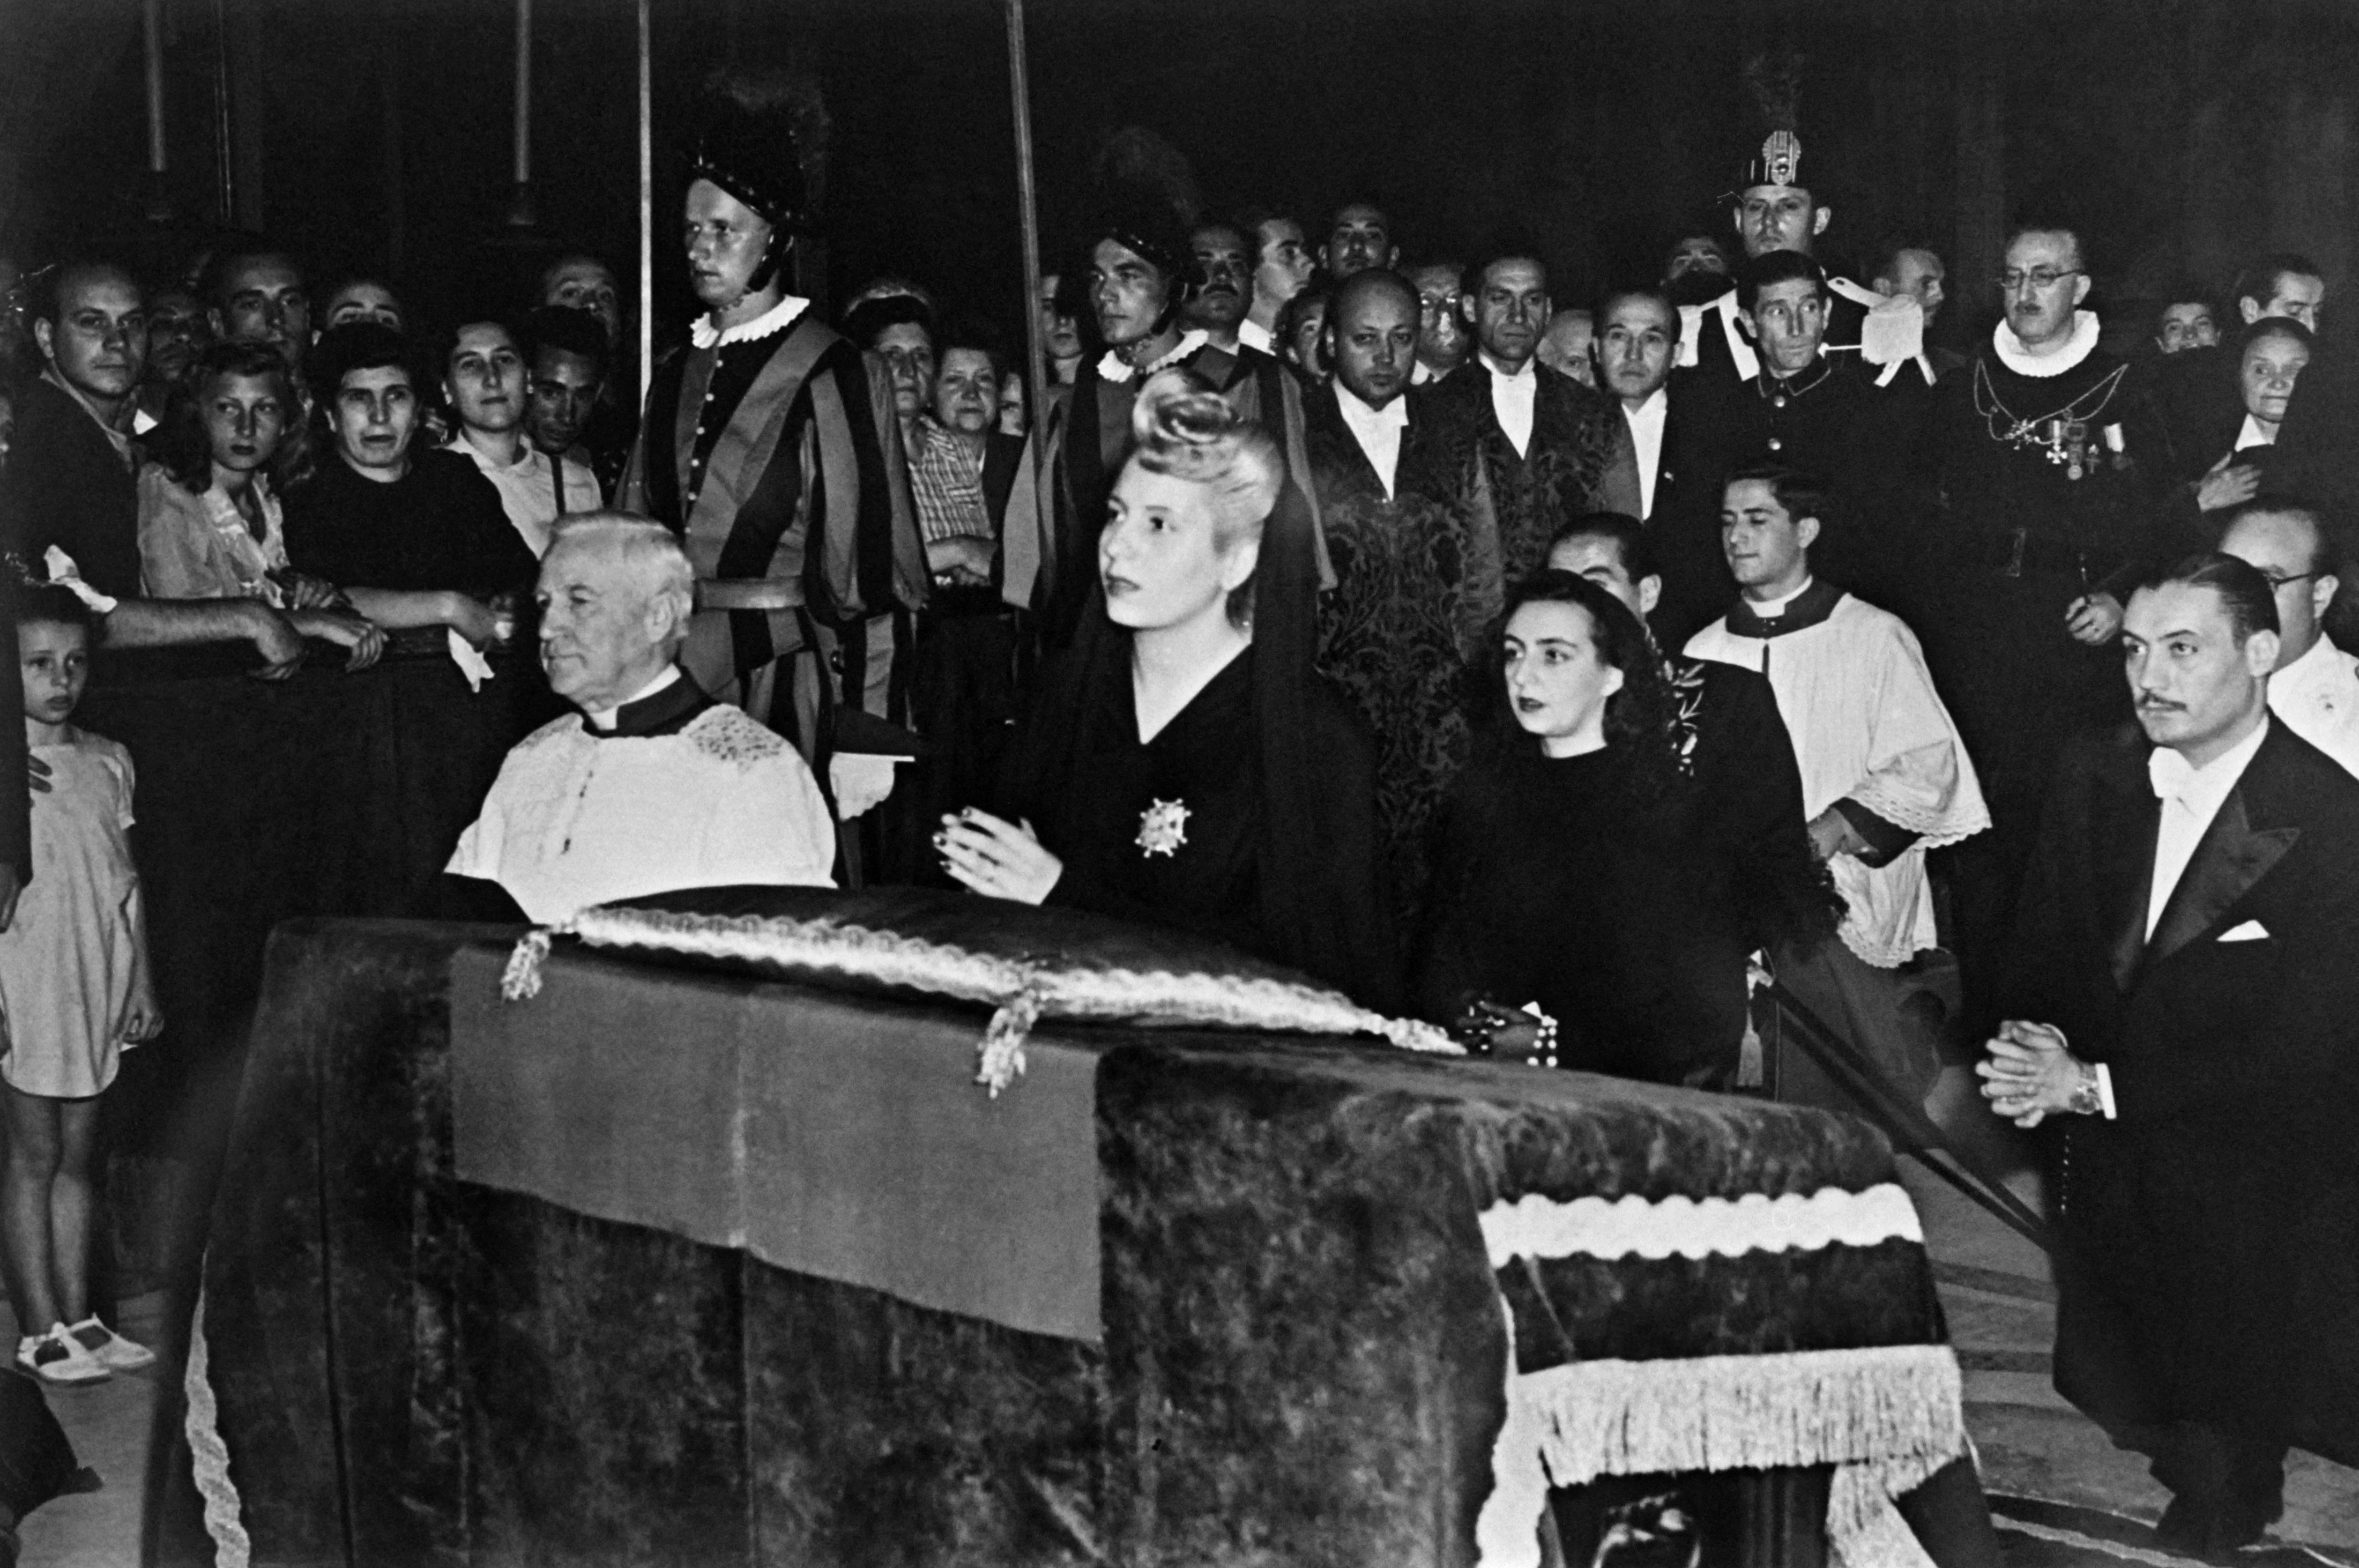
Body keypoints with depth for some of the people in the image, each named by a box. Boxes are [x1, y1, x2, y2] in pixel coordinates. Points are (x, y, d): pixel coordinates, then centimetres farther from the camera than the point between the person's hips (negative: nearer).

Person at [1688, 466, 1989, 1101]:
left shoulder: (1873, 636, 4)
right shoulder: (1701, 654, 16)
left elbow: (1929, 766, -2)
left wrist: (1830, 833, -14)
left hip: (1853, 913, -3)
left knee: (1903, 1105, -7)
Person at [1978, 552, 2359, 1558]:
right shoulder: (2096, 776, -1)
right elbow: (2043, 949, 7)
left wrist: (2100, 1086, -23)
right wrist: (2036, 1044, -15)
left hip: (2247, 1205, -4)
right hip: (2106, 1169, 5)